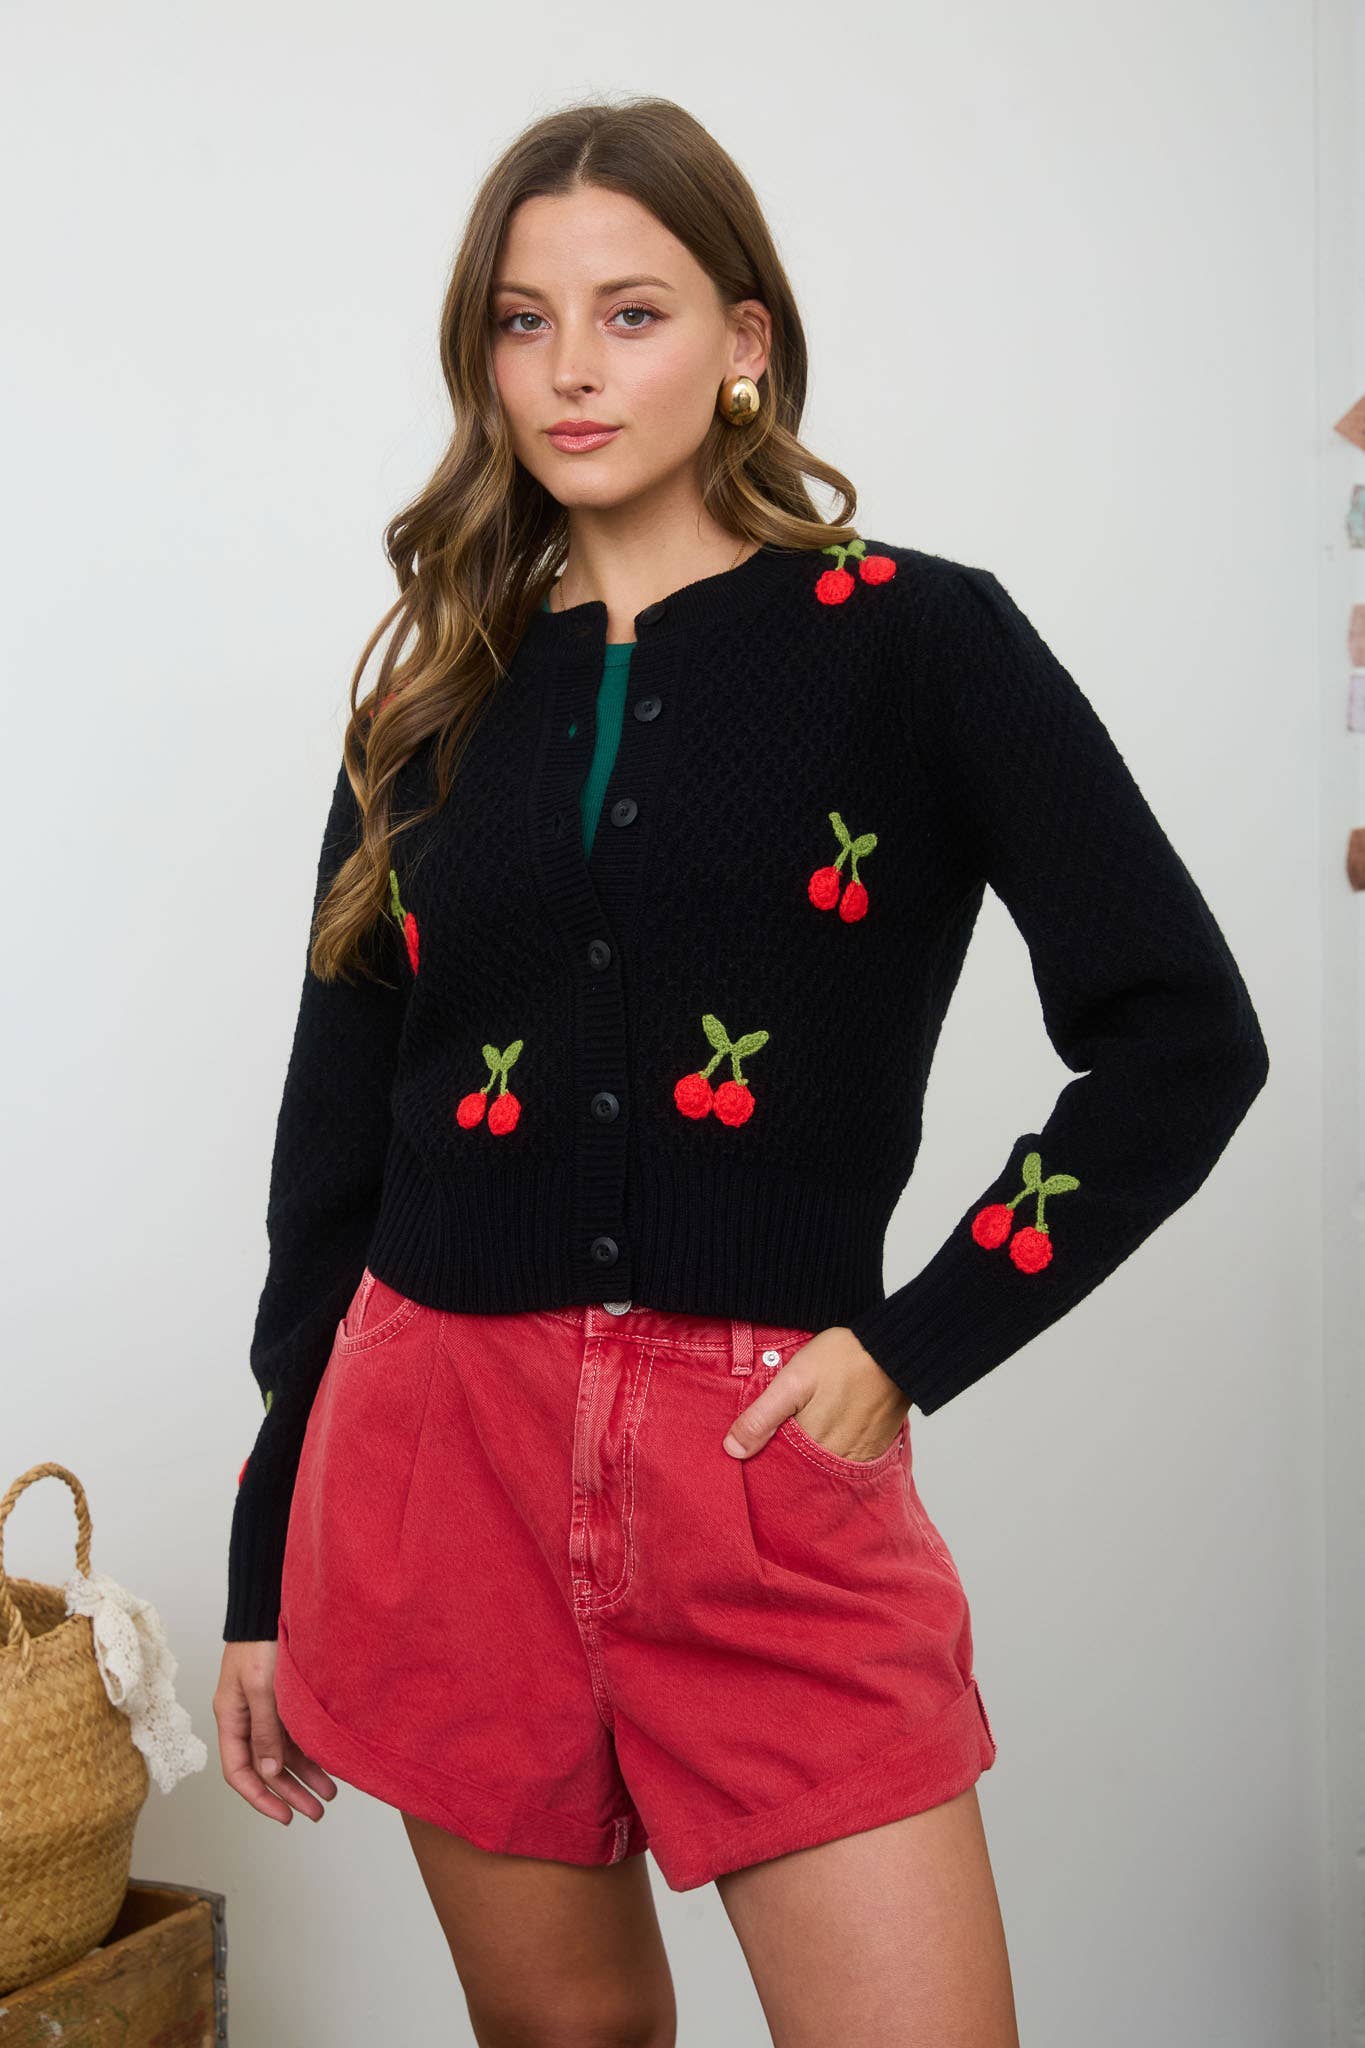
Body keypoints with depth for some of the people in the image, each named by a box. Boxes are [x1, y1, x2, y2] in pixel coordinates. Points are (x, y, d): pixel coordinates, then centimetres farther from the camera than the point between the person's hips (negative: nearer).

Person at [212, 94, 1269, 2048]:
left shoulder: (914, 638, 0)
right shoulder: (437, 700, 9)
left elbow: (1184, 1037, -3)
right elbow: (336, 1145, 11)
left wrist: (913, 1348, -9)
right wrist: (266, 1577, 12)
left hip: (770, 1456, -2)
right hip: (441, 1447, 3)